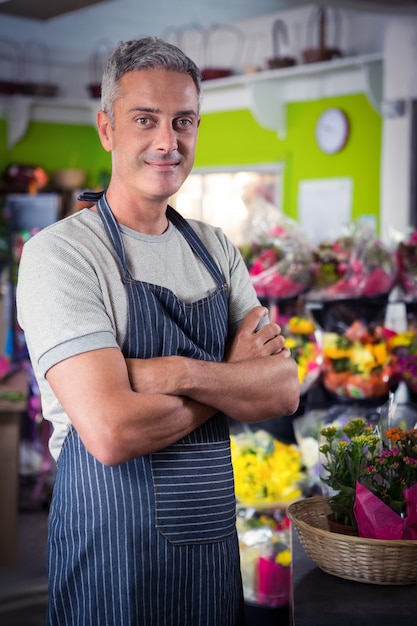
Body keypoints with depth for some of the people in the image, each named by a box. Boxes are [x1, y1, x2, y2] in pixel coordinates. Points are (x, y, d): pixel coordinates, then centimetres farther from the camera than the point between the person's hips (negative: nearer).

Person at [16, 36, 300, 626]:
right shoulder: (59, 251, -13)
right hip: (113, 553, -5)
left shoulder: (215, 248, 7)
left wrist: (184, 373, -21)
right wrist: (232, 372, -10)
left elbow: (285, 390, -2)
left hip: (216, 542, 6)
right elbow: (112, 431, -24)